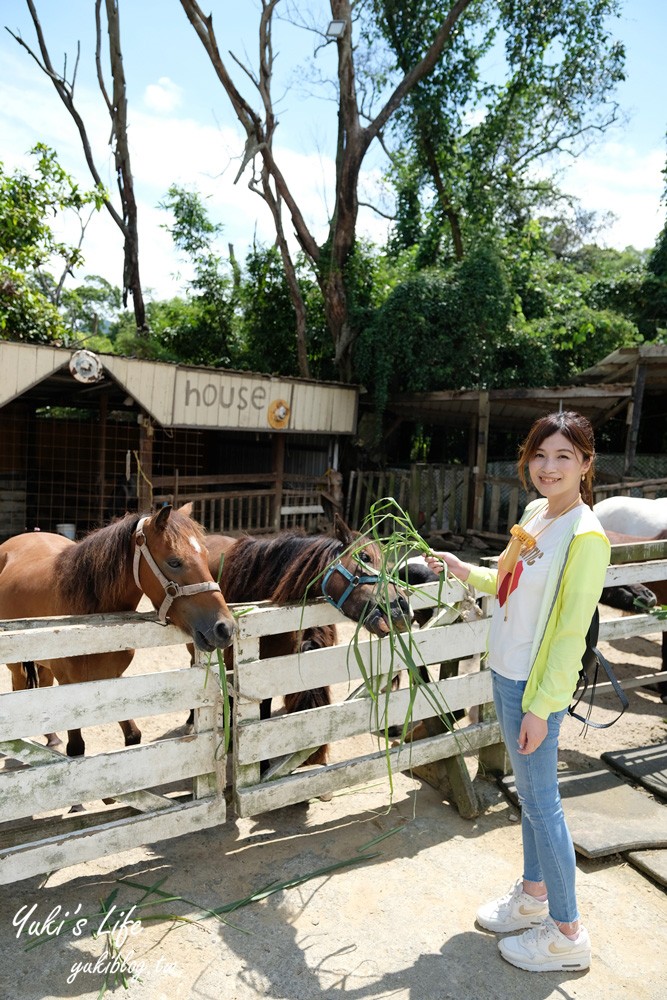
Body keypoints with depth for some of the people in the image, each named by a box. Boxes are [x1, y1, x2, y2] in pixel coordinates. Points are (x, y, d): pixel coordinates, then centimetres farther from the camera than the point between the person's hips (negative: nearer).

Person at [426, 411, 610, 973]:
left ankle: (567, 934, 27)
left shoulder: (585, 536, -21)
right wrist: (465, 572, 5)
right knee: (529, 793, 22)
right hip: (505, 673, 8)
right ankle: (534, 895, 42)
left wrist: (541, 706, -18)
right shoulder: (535, 512, 4)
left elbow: (571, 632, -21)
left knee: (541, 801, 7)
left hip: (537, 686, -8)